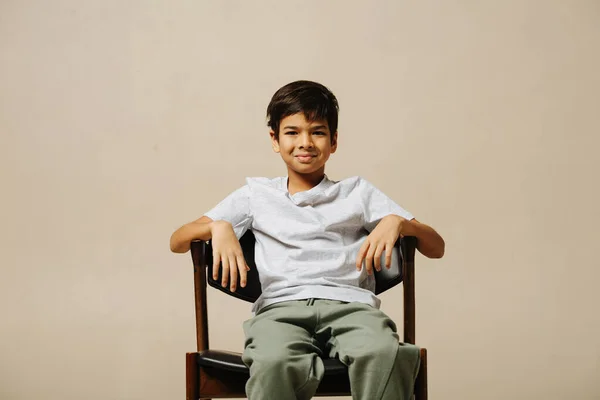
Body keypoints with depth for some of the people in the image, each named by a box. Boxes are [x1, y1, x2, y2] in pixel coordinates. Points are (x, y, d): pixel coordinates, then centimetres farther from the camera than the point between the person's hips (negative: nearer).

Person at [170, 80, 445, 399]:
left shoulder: (357, 192, 24)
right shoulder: (256, 194, 25)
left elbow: (436, 247, 19)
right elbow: (177, 241, 20)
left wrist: (397, 222, -3)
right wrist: (219, 228, -1)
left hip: (350, 303, 0)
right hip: (281, 306, 0)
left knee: (384, 354, -38)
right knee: (273, 363, -39)